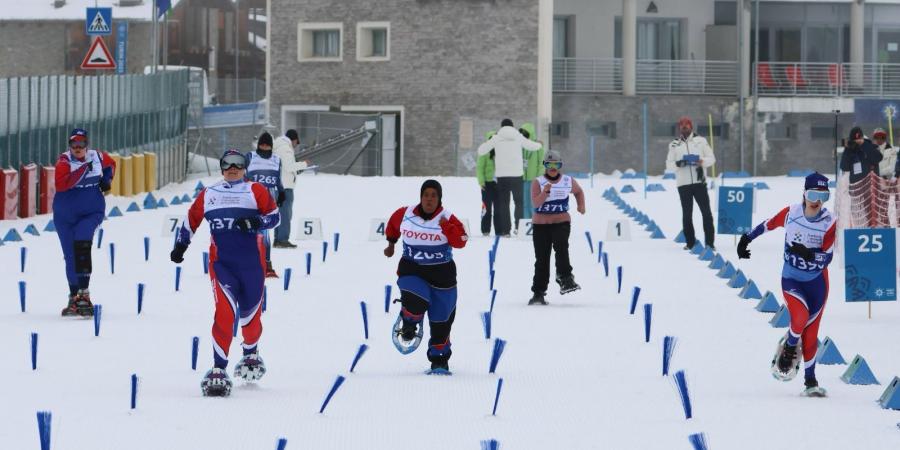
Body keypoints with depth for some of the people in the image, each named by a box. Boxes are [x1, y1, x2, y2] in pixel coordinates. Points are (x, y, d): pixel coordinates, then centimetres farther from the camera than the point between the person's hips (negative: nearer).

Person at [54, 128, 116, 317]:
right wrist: (83, 169, -26)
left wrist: (107, 180, 6)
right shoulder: (64, 161, -9)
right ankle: (74, 297, 23)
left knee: (82, 242, -27)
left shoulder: (97, 157, 0)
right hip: (65, 215, 0)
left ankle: (84, 291, -29)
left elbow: (110, 164, 24)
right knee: (70, 257, 6)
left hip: (92, 211, 0)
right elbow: (60, 184, -26)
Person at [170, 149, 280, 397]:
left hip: (252, 263, 0)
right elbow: (191, 221, 24)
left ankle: (251, 353, 42)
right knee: (225, 311, -18)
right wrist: (180, 245, 18)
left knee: (250, 314, 11)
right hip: (221, 263, 0)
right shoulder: (208, 195, 13)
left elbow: (274, 216, 1)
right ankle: (219, 369, -16)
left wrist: (254, 222, -17)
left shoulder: (255, 191, 6)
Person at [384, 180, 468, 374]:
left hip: (441, 274, 0)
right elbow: (393, 224, 20)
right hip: (411, 270, 0)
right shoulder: (405, 215, -2)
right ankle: (408, 325, 7)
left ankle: (439, 360, 23)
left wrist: (447, 227, -35)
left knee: (441, 319, 5)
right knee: (415, 302, -29)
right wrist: (391, 243, 29)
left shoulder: (447, 218, -8)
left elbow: (460, 241, -21)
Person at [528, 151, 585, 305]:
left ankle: (565, 278, -31)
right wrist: (545, 192, -29)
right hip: (540, 225, 0)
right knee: (542, 259, 2)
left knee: (561, 246, -28)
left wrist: (581, 206, 17)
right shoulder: (538, 183, -2)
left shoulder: (568, 182, 5)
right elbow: (536, 203, -16)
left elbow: (578, 191, 27)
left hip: (561, 223, 0)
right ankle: (538, 293, 8)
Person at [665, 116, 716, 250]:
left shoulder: (700, 141, 8)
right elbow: (669, 165, 7)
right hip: (683, 184, 1)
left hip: (699, 181, -1)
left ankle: (709, 242, -2)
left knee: (706, 212, -4)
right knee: (687, 214, 3)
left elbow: (711, 158, 8)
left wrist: (702, 161, -12)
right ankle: (690, 242, 9)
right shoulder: (674, 145, 10)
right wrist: (678, 164, -13)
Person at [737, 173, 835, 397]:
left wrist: (808, 254, -36)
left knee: (811, 332, 4)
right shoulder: (791, 213, -13)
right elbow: (768, 225, 6)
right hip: (791, 280, -1)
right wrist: (746, 239, 12)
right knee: (800, 317, -26)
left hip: (817, 282, 1)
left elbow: (826, 259, -19)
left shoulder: (829, 223, -15)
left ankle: (810, 381, 17)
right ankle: (789, 348, 6)